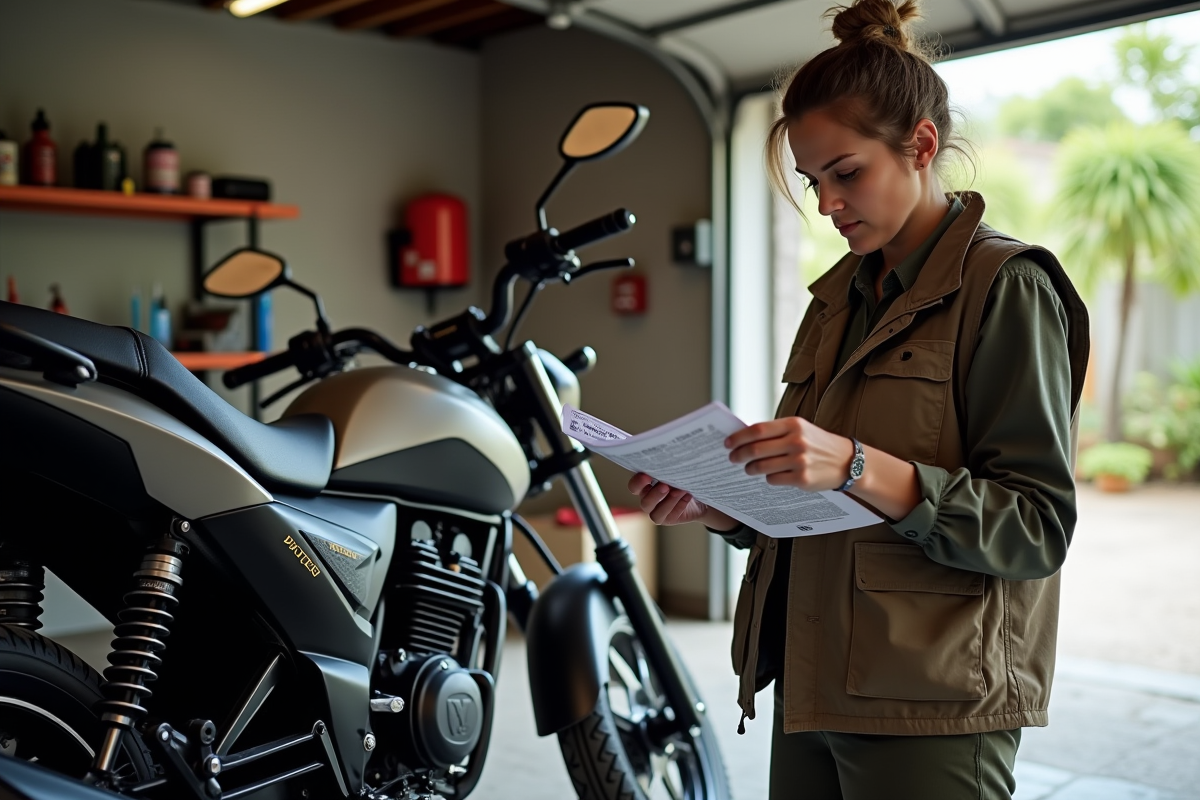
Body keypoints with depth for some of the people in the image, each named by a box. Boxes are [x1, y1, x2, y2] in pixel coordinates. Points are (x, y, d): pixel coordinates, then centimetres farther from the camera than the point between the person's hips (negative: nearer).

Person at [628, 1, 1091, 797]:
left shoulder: (1004, 285, -7)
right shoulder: (840, 296, 13)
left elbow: (1038, 527, -15)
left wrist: (858, 468, -26)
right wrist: (719, 507, -2)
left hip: (931, 711, -6)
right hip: (813, 687, 7)